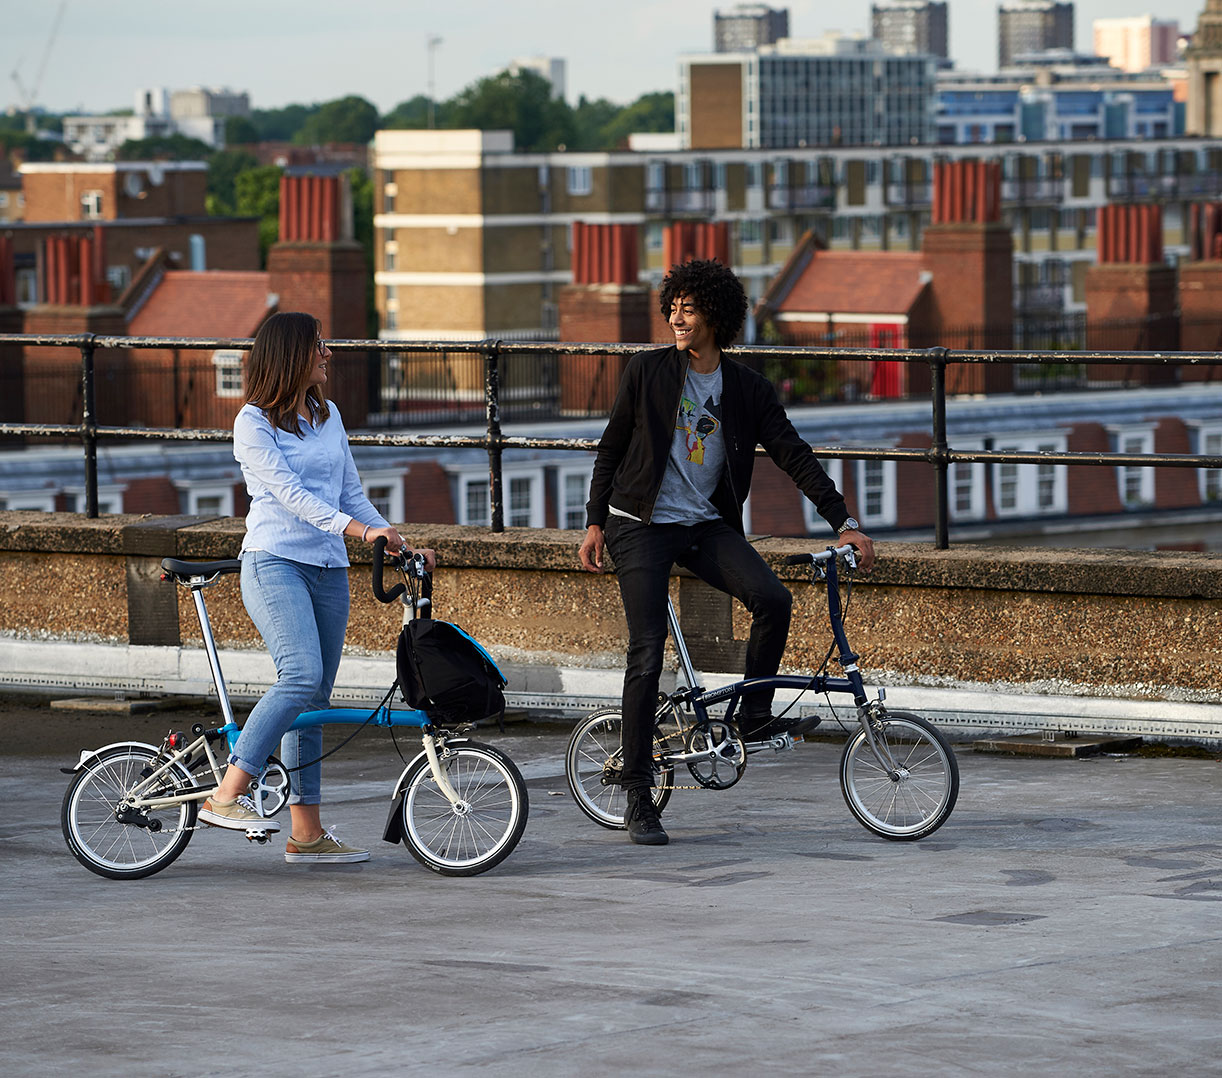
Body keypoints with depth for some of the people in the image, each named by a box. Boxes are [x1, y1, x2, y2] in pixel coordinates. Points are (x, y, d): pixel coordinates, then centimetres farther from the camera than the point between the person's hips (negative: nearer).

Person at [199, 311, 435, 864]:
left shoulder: (329, 417, 16)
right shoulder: (254, 422, -5)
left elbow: (351, 494, 19)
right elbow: (289, 492, -16)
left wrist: (399, 543, 7)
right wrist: (358, 529, -27)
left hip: (329, 569, 7)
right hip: (274, 563, -7)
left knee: (314, 699, 5)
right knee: (301, 676, -24)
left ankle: (306, 833, 7)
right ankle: (227, 795, -22)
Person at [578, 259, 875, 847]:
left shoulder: (748, 390, 2)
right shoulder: (647, 371, -2)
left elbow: (794, 456, -1)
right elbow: (611, 448, 5)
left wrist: (844, 522, -8)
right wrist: (595, 523, 2)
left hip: (707, 525, 2)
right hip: (642, 527, -2)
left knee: (773, 599, -23)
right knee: (647, 656, -9)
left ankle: (754, 717, -2)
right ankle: (638, 798, -3)